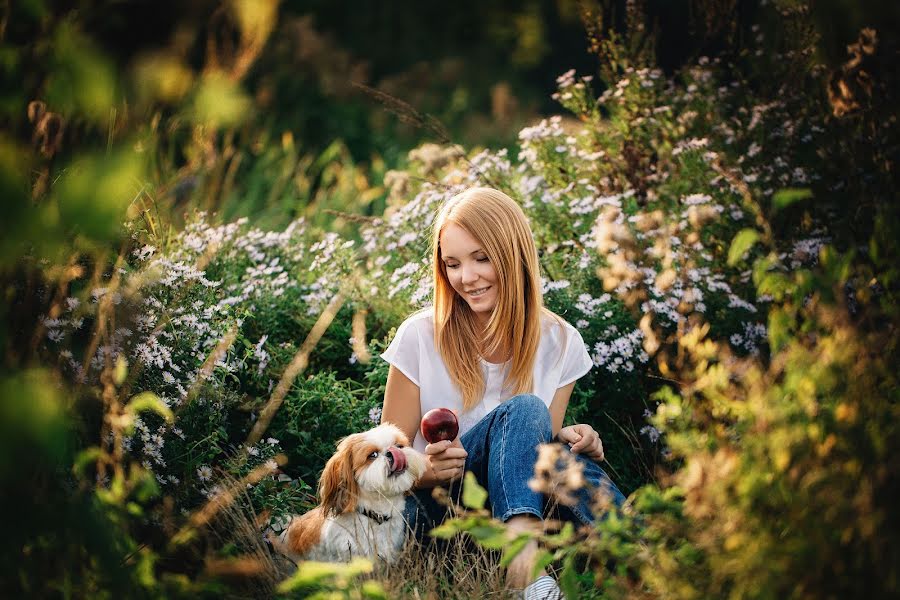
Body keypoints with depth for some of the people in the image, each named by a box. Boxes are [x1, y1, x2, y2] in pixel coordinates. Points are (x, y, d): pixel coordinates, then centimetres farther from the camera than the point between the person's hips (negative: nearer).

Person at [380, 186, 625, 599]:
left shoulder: (560, 343, 0)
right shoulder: (421, 336, -8)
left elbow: (540, 441, 6)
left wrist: (569, 441, -17)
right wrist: (427, 471, -26)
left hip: (515, 506, 3)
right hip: (435, 508, -2)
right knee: (524, 409, -30)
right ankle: (524, 555, -44)